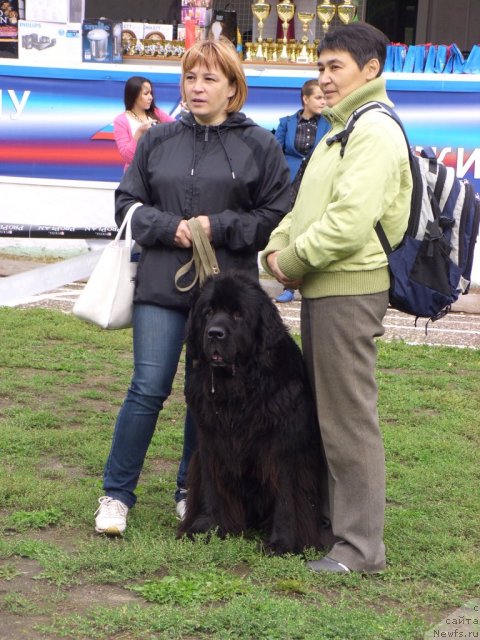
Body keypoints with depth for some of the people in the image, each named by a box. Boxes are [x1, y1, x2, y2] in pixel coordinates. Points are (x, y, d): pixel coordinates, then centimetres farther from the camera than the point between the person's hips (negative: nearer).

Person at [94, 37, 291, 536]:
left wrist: (217, 227, -12)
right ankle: (116, 494, 8)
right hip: (162, 286, 1)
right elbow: (127, 203, 9)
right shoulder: (158, 141, 7)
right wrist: (170, 227, -9)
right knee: (148, 389, -4)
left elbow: (276, 216, -1)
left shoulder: (259, 146, 1)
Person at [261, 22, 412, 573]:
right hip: (322, 287, 10)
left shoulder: (375, 130, -14)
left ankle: (361, 547, 0)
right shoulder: (342, 130, 19)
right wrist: (278, 246, 4)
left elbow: (350, 221, -24)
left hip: (349, 290, -10)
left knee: (349, 417, -6)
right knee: (323, 409, 17)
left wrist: (294, 261, -12)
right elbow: (307, 206, 22)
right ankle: (332, 517, 28)